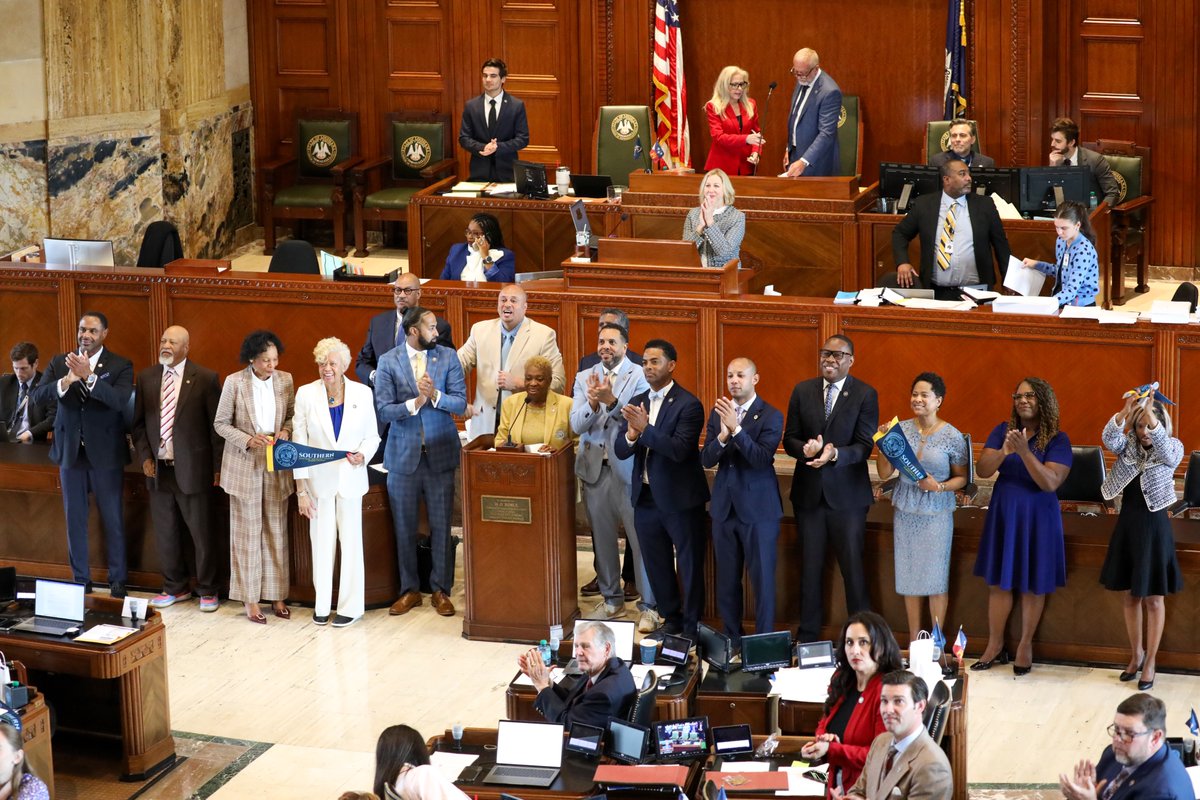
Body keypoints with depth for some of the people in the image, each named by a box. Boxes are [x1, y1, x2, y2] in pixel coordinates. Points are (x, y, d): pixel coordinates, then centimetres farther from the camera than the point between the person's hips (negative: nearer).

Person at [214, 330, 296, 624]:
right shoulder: (234, 382, -9)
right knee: (247, 532, 3)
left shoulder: (285, 380, 0)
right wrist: (248, 440, -18)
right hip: (245, 465, -3)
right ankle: (250, 598, 10)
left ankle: (276, 594, 18)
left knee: (276, 530, 8)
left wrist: (286, 431, -11)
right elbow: (221, 423, -4)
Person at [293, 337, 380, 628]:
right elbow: (299, 444, -2)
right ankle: (322, 604, 16)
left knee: (351, 542, 2)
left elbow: (373, 435, 7)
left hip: (350, 479, 0)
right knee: (321, 542, 5)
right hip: (318, 480, 0)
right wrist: (301, 490, -5)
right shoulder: (306, 394, -2)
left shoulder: (362, 394, -1)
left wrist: (362, 454, -16)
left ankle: (351, 606, 11)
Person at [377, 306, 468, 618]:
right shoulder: (389, 362, -3)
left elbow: (460, 402, -5)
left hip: (440, 452, 0)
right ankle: (409, 590, 19)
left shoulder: (447, 357, 0)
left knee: (441, 525, 4)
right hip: (403, 454, 0)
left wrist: (435, 395, -23)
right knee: (404, 526, 8)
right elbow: (383, 410, -9)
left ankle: (441, 590, 14)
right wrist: (414, 403, -24)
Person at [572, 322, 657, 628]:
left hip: (628, 468, -5)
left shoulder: (639, 376, -5)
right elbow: (576, 424, -1)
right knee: (602, 537, 14)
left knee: (640, 538, -4)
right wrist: (593, 403, -21)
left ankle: (648, 606, 3)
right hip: (594, 467, 5)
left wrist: (612, 400, -31)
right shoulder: (584, 377, 8)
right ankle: (611, 597, 28)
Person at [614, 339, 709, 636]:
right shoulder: (637, 403, 7)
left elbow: (679, 450, -23)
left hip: (680, 499, -6)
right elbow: (620, 450, 2)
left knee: (689, 566, 4)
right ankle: (671, 620, 32)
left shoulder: (688, 404, -12)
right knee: (657, 566, 16)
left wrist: (645, 429, -30)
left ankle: (693, 629, 13)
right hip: (646, 497, 6)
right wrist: (631, 435, -19)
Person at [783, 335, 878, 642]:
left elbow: (865, 446, -10)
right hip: (808, 492, 3)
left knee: (853, 567, 1)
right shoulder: (802, 391, 5)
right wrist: (806, 449, -19)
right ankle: (807, 636, 22)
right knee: (810, 567, 12)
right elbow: (790, 439, 4)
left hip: (846, 494, -3)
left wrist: (835, 453, -29)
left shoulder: (865, 395, -5)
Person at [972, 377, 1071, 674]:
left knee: (1032, 584, 7)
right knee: (998, 581, 9)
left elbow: (1050, 483, -19)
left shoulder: (1057, 439, -9)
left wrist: (1025, 452, -30)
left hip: (1037, 517, -3)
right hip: (1003, 513, 3)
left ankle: (1025, 645, 21)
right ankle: (995, 645, 21)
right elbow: (982, 470, -8)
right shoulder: (1002, 430, 0)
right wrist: (1003, 452, -28)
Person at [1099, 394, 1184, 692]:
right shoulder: (1127, 448, 1)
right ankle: (1136, 655, 29)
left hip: (1155, 527, -4)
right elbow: (1109, 438, -21)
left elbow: (1164, 447, -32)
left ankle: (1150, 663, 13)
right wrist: (1124, 413, -40)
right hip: (1127, 525, 4)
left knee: (1153, 598, 4)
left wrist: (1151, 415, -49)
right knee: (1129, 595, 13)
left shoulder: (1172, 450, -7)